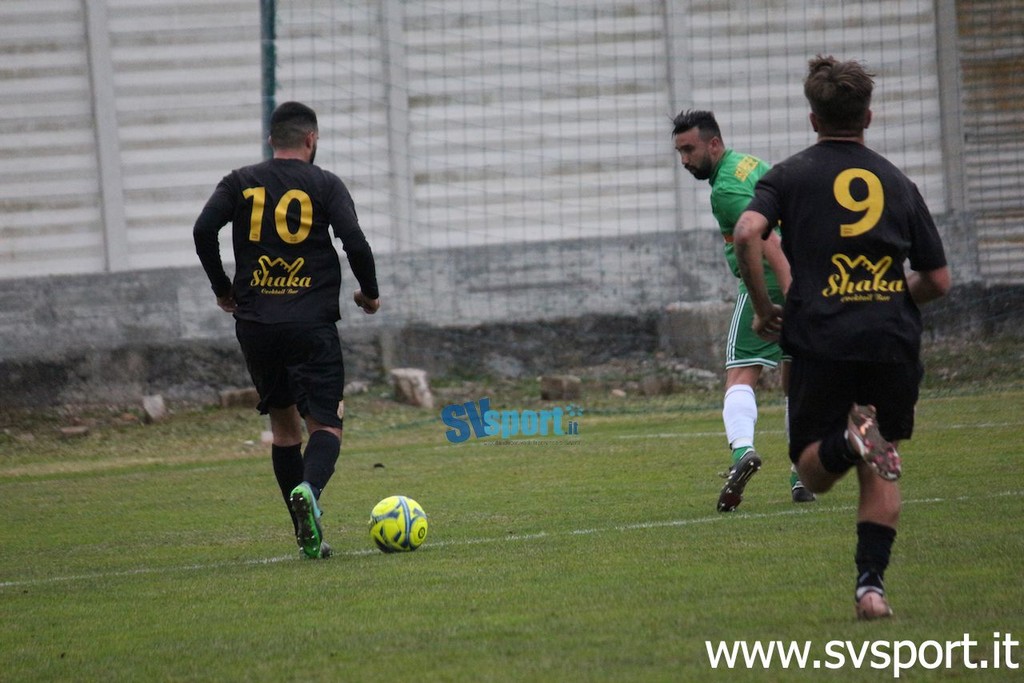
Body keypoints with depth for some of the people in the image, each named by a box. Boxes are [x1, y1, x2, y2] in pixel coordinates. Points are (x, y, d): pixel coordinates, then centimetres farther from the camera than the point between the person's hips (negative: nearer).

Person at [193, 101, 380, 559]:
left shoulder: (241, 183, 8)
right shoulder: (325, 185, 1)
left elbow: (203, 230, -4)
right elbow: (355, 243, -10)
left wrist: (222, 289, 10)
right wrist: (370, 293, 7)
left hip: (255, 326, 3)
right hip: (311, 324, -3)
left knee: (283, 424, 15)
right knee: (325, 425, -2)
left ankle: (308, 535, 12)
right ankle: (308, 489, -34)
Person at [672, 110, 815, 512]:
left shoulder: (726, 190, -13)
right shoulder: (750, 163, 16)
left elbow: (768, 242, -23)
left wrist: (791, 294, -29)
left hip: (767, 284, -9)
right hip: (804, 279, 9)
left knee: (741, 377, -10)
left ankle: (742, 448, -34)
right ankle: (803, 473, 13)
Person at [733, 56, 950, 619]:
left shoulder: (790, 176, 6)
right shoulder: (898, 183, 12)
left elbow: (748, 232, -14)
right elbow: (937, 281, 13)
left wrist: (763, 308, -2)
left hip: (820, 342, -2)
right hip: (892, 341, 2)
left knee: (813, 472, 8)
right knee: (880, 475, 11)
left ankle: (849, 439, -25)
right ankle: (871, 581, -3)